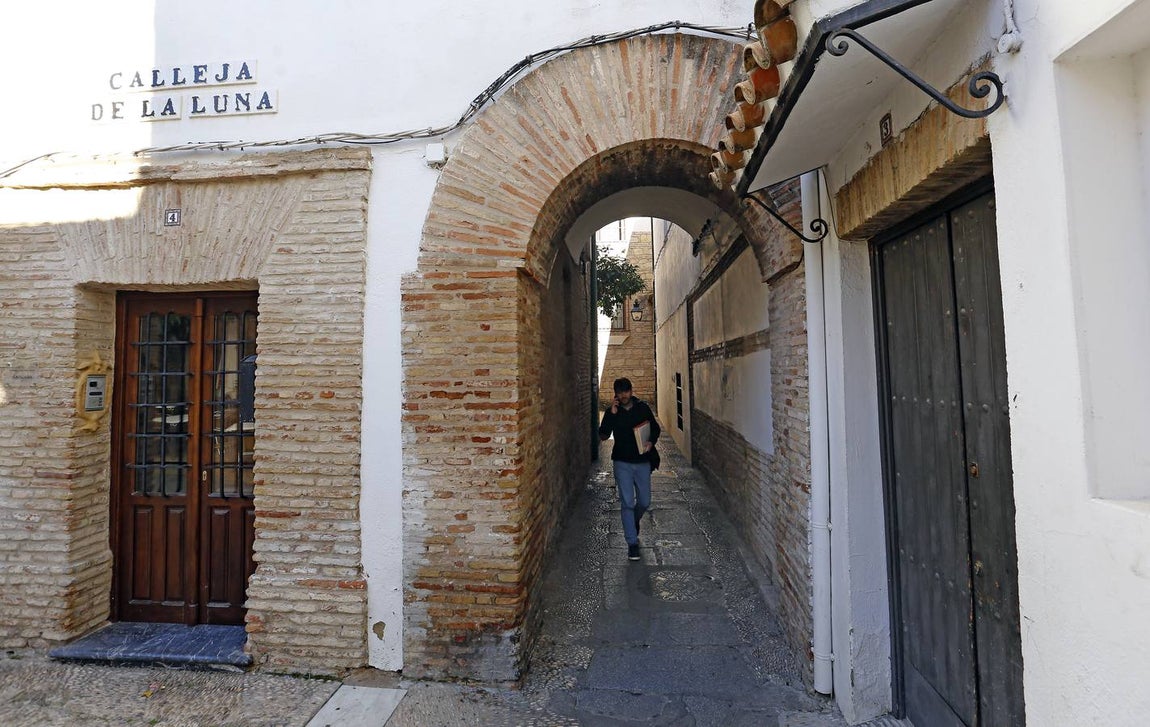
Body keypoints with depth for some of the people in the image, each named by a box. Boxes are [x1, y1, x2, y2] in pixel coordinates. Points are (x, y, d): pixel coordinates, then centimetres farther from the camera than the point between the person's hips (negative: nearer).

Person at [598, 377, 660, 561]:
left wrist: (651, 442, -11)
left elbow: (656, 428, 9)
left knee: (644, 501, 10)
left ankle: (634, 521, 43)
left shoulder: (643, 407, -1)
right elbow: (603, 436, -10)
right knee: (627, 503, -4)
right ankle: (632, 543, 5)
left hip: (642, 461, 2)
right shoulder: (611, 411, -2)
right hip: (622, 463, -1)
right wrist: (612, 414, -18)